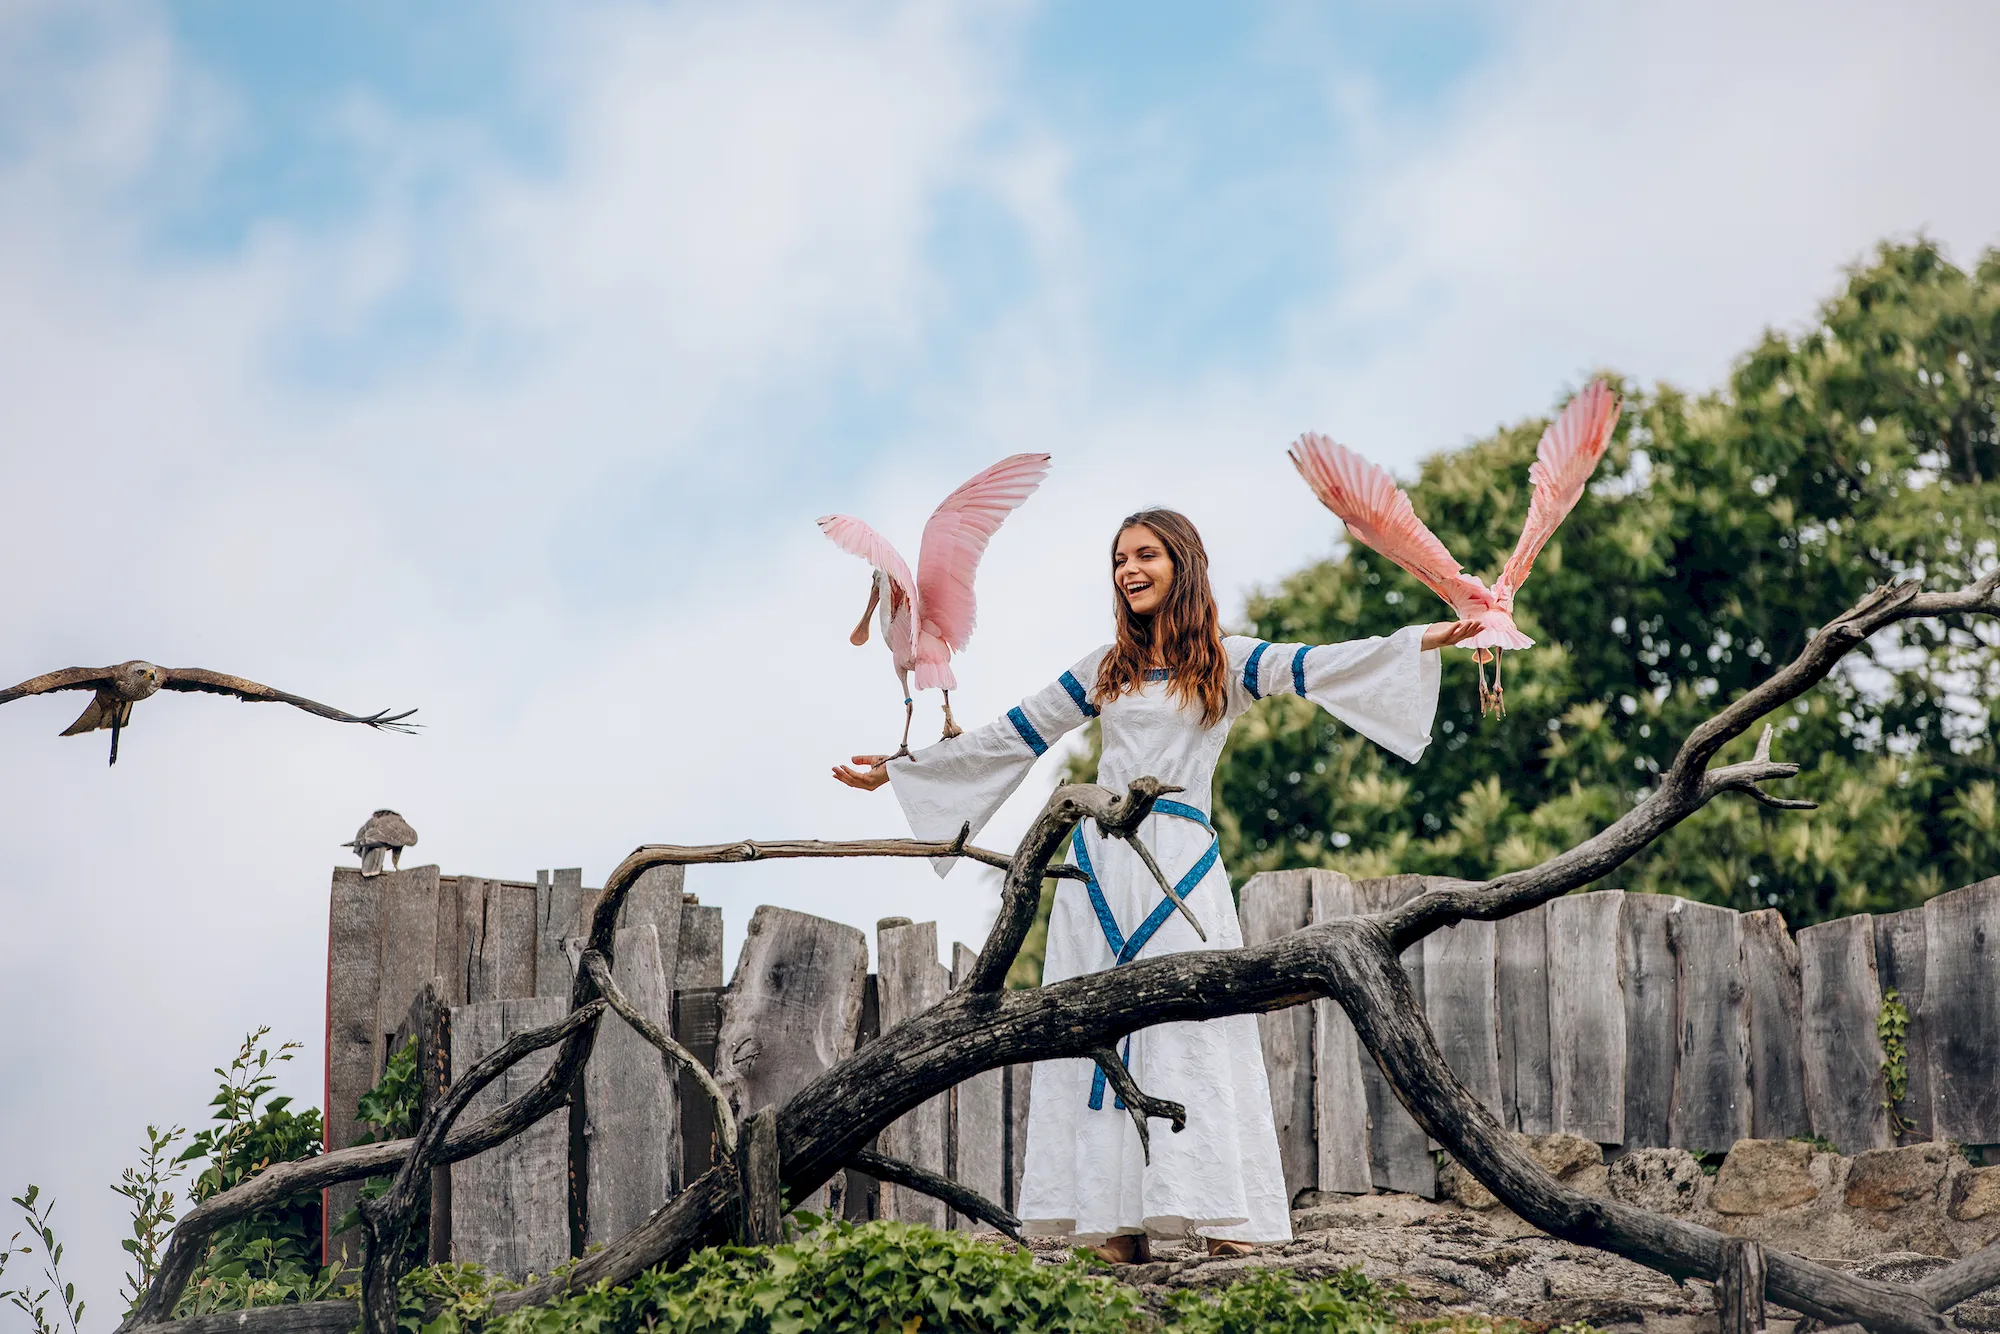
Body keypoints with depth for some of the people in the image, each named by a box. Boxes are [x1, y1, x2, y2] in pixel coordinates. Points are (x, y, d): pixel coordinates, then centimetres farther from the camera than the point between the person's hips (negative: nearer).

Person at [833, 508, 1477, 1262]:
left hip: (1180, 863, -3)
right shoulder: (1106, 668, 17)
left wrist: (1429, 641, -20)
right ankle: (1117, 1221, -6)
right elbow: (1013, 737, 23)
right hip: (1100, 860, 3)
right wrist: (899, 772, 25)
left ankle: (1221, 1217, -13)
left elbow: (1317, 668, -6)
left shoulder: (1225, 662, 7)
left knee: (1191, 1028, -10)